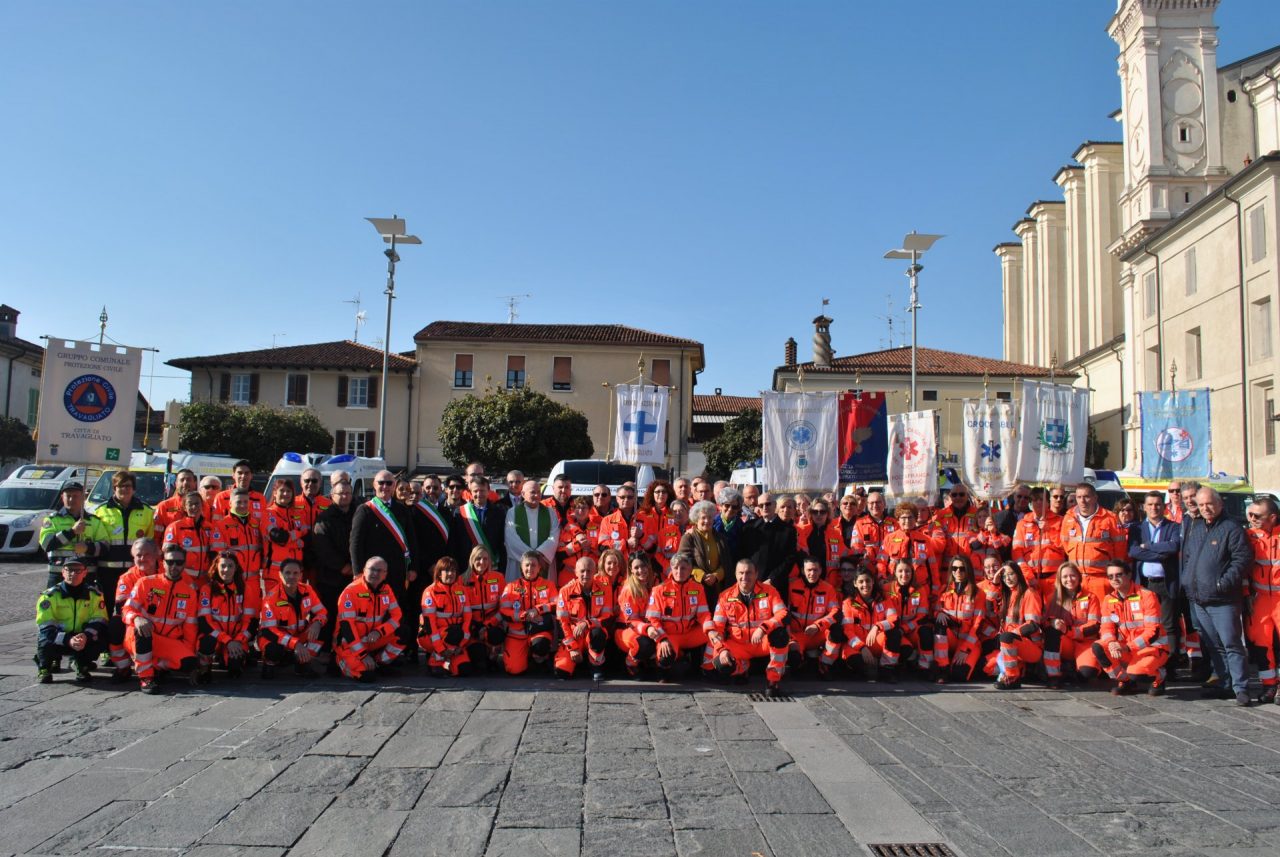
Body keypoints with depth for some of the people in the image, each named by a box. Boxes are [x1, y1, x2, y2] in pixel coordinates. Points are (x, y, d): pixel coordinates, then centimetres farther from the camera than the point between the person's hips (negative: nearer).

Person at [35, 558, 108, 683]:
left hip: (84, 640, 1)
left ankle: (82, 666, 5)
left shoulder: (94, 594, -5)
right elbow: (45, 627, -18)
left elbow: (99, 621, -9)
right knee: (46, 642, -33)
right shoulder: (50, 595, -11)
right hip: (58, 641, -1)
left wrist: (86, 636, -31)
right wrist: (68, 640, -34)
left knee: (101, 639, -27)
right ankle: (44, 668, 3)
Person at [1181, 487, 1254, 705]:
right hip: (1198, 599, 7)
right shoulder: (1193, 528, 16)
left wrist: (1225, 583, -18)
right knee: (1212, 646, 11)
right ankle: (1224, 685, 19)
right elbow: (1185, 557, 22)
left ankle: (1241, 688, -1)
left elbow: (1243, 559, -11)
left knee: (1231, 644, -6)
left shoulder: (1231, 529, -5)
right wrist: (1185, 581, 11)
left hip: (1223, 600, -7)